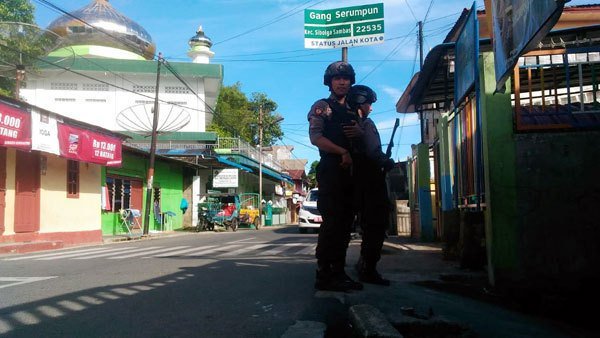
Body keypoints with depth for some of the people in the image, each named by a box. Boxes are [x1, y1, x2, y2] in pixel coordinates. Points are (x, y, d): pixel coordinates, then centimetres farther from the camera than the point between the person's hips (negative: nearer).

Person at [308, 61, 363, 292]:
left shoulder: (352, 113, 23)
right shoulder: (322, 107, 4)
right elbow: (316, 137, -10)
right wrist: (343, 152, -16)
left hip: (349, 173, 7)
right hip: (331, 171, -7)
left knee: (345, 223, 7)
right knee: (332, 222, -10)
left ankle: (338, 272, 14)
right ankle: (324, 275, -5)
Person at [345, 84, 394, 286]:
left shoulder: (350, 125, 15)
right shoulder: (366, 125, -11)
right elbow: (373, 153, -21)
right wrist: (389, 163, -8)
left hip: (360, 184, 9)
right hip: (372, 183, -9)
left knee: (370, 227, 18)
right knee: (377, 226, -5)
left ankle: (364, 266, 25)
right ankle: (368, 270, -4)